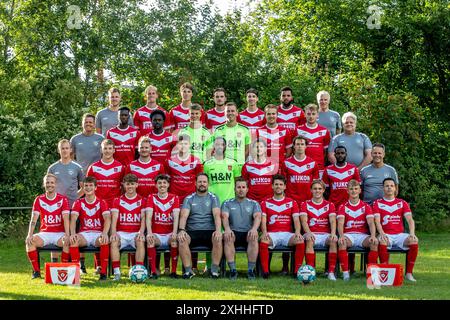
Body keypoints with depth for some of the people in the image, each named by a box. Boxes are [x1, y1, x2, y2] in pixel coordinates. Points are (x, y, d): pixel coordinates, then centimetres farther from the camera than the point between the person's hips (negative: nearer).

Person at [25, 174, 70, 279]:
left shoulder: (63, 199, 0)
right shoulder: (39, 200, 6)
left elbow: (66, 219, -10)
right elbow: (33, 219, -2)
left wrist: (67, 235, -26)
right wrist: (29, 235, -18)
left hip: (59, 233, -2)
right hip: (44, 233, 2)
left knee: (67, 242, -34)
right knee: (29, 241, -26)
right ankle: (36, 271, -15)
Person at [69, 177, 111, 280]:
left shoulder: (101, 203, 3)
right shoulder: (79, 203, 7)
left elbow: (107, 219, -13)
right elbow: (73, 219, -8)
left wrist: (104, 233, -34)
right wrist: (73, 233, -29)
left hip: (98, 233, -1)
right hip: (84, 234, 1)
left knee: (105, 240, -36)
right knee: (73, 240, -32)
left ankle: (103, 272, -27)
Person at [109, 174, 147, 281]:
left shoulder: (142, 200, 10)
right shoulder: (118, 201, 12)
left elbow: (143, 218, 1)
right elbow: (114, 218, 1)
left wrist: (141, 232, -18)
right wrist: (113, 233, -17)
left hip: (136, 233, -1)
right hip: (121, 233, 1)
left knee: (141, 242, -33)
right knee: (114, 242, -30)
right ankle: (116, 272, -32)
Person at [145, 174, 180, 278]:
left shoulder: (174, 198, 6)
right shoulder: (152, 198, 6)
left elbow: (176, 217, -6)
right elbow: (148, 217, -6)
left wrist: (174, 233, -23)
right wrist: (149, 233, -23)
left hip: (169, 234, 0)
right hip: (156, 234, 0)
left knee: (175, 240, -32)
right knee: (150, 240, -32)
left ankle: (174, 271, -22)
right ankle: (153, 271, -27)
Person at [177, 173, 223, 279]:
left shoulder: (213, 198, 11)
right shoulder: (189, 199, 12)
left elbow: (217, 215, -4)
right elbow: (184, 216, -1)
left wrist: (218, 230, -23)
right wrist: (181, 230, -22)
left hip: (209, 231, -1)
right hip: (192, 232, 1)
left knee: (218, 239, -34)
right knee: (182, 239, -32)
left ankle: (215, 270, -23)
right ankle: (188, 270, -23)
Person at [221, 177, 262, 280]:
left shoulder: (254, 204, 15)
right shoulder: (227, 203, 15)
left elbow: (257, 217, -4)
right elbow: (224, 217, -3)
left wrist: (254, 228, -27)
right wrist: (227, 228, -26)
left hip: (248, 233, 0)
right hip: (233, 233, 0)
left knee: (254, 237, -35)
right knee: (227, 237, -35)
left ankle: (251, 270, -30)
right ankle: (232, 269, -31)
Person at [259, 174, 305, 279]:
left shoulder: (292, 202, 15)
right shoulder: (266, 203, 13)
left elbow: (296, 220, 6)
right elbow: (263, 220, 2)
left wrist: (297, 232, -16)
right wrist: (264, 232, -19)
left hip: (287, 233, 1)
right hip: (272, 234, -1)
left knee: (300, 241, -31)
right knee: (263, 241, -36)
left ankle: (297, 270, -20)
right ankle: (265, 271, -28)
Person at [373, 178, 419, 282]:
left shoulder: (402, 203, 14)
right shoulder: (377, 203, 8)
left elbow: (410, 219, 1)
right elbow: (377, 221, -5)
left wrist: (412, 233, -19)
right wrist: (382, 234, -25)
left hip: (400, 234, 2)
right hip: (385, 235, -2)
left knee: (414, 241, -28)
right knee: (382, 242, -38)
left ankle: (409, 273, -18)